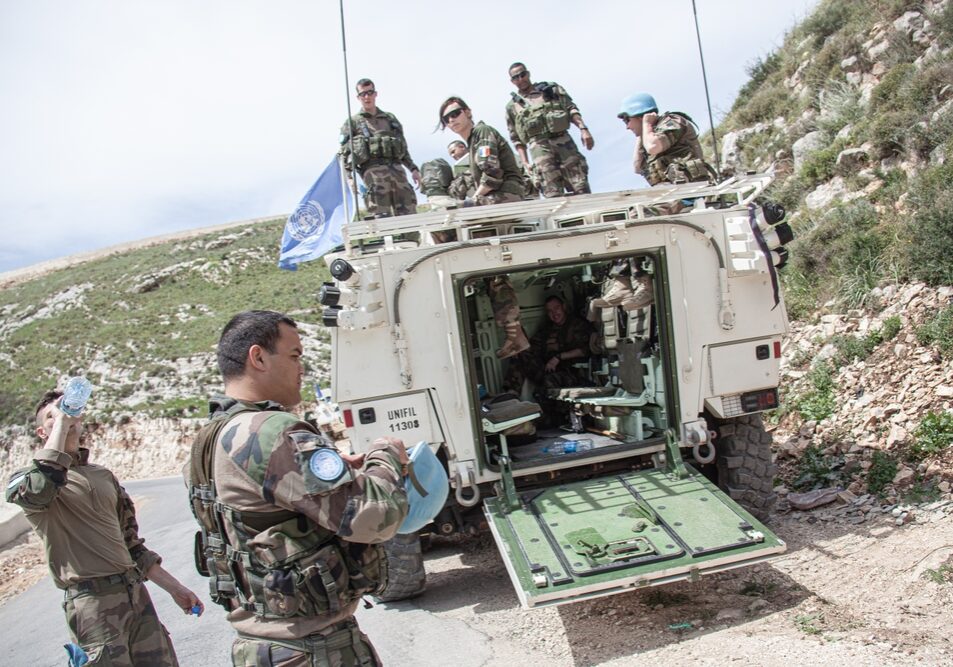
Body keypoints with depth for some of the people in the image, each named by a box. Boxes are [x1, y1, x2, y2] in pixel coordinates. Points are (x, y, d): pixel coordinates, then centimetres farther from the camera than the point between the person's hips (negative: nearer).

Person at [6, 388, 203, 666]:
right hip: (92, 601, -5)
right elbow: (40, 488, -27)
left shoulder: (104, 475, 17)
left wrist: (174, 587, 16)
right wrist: (61, 423, -15)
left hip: (135, 592, 5)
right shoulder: (27, 478, 1)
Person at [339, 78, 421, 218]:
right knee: (382, 217, -14)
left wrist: (413, 168, 14)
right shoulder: (353, 122, 14)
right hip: (373, 169, -4)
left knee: (409, 213, -4)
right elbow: (345, 152, 6)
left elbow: (403, 149, 25)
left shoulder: (390, 118, 25)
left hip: (396, 168, 4)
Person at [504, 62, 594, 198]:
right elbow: (516, 139, 14)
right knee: (554, 196, -10)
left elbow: (571, 108, 11)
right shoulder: (512, 106, 16)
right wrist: (525, 162, 2)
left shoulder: (551, 88, 18)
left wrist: (583, 128, -5)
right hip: (539, 148, -1)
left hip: (563, 142, 1)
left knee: (582, 190, -6)